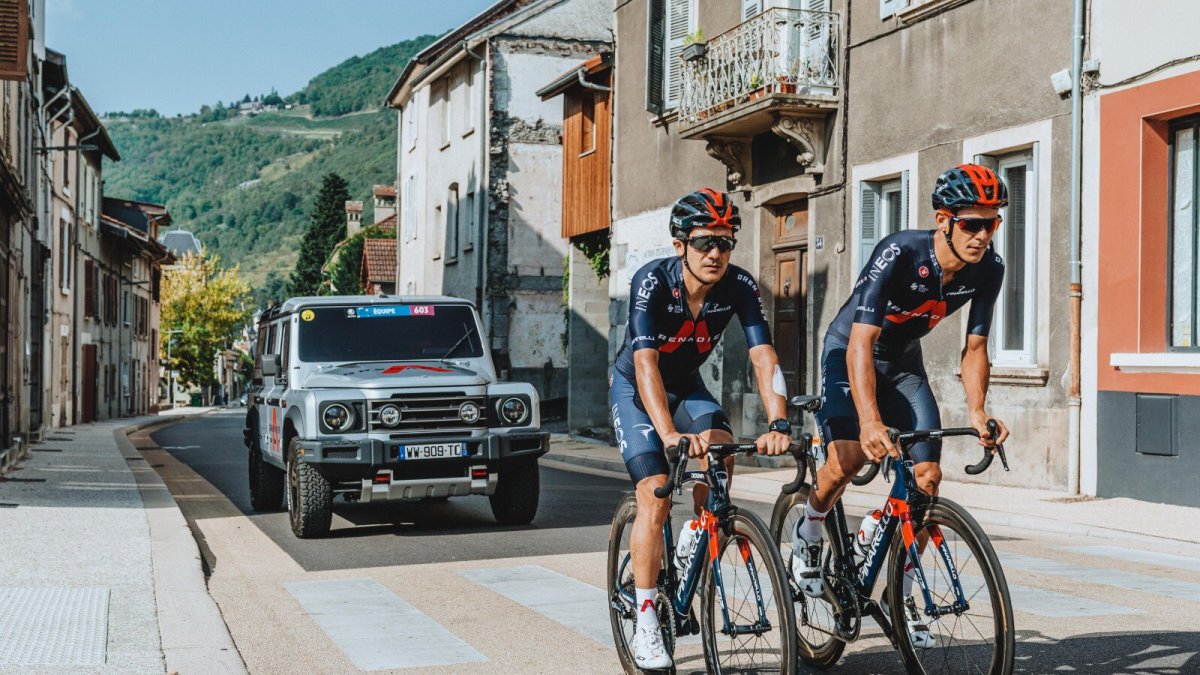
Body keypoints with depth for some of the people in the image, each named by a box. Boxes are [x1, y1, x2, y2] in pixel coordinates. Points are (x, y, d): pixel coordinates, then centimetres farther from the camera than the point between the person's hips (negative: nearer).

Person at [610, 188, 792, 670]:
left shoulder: (739, 286, -20)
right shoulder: (652, 281, -30)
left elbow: (764, 357, -28)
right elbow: (646, 363, -40)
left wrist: (778, 424, -45)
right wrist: (669, 433, -55)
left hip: (687, 387, 3)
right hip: (635, 389, -3)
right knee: (655, 497, -17)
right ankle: (645, 627, -7)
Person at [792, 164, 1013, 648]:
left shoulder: (987, 270, -17)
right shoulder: (899, 254, -33)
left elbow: (974, 348, -9)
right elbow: (861, 343, -38)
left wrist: (976, 411, -27)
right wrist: (870, 420, -50)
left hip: (904, 363, 5)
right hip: (850, 351, -5)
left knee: (927, 476, -7)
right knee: (850, 455, -27)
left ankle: (900, 595, 9)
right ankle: (808, 535, 5)